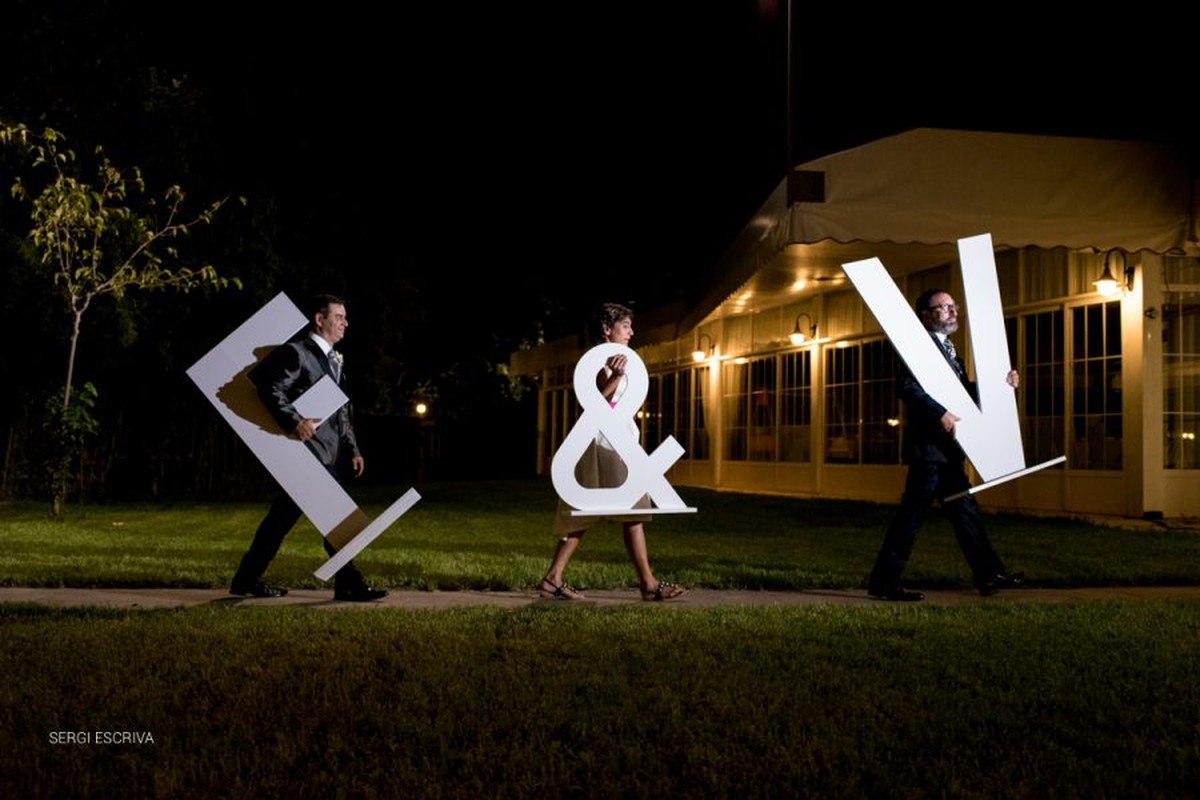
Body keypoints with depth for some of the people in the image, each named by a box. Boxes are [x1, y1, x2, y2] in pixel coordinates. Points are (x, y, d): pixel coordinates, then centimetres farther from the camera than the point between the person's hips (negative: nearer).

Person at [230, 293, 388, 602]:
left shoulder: (334, 359, 21)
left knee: (284, 516, 11)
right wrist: (294, 422, -26)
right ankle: (349, 584, -3)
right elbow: (271, 390, -17)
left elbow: (342, 412, 21)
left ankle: (247, 580, 18)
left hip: (330, 452, 9)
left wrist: (352, 449, 15)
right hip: (309, 447, -9)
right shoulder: (295, 353, -7)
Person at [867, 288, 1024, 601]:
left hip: (947, 448, 10)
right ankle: (884, 581, 0)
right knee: (912, 513, -6)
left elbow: (962, 391, 19)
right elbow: (906, 385, -24)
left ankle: (989, 575, 19)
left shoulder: (947, 348, 20)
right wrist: (939, 414, -29)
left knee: (965, 511, 13)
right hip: (928, 445, -10)